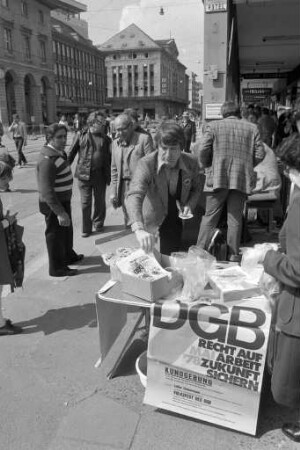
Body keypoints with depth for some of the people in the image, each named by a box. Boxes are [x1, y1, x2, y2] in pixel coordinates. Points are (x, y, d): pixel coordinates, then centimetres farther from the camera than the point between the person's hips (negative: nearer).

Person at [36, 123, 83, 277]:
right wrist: (60, 212, -31)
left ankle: (68, 256, 47)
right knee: (56, 234, 6)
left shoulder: (59, 153, 5)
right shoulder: (47, 159, -26)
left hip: (64, 200, 9)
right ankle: (56, 268, 23)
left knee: (67, 230, 25)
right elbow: (47, 190, -29)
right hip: (53, 203, -9)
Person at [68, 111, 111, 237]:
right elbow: (71, 154, 3)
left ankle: (98, 223, 33)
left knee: (100, 201, 12)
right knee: (85, 203, 5)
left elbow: (109, 158, 5)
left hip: (100, 175, 1)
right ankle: (86, 228, 19)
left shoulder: (106, 139, 4)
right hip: (83, 175, -1)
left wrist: (109, 175, 1)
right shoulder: (80, 136, 0)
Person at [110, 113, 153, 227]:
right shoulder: (115, 143, 12)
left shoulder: (144, 139, -6)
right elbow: (114, 169, 16)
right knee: (129, 223, 10)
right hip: (123, 187, 5)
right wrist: (113, 191, 11)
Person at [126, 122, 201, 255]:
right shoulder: (146, 164, -24)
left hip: (177, 223, 3)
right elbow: (134, 196, -38)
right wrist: (139, 229, -53)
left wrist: (190, 205, -13)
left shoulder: (191, 163, -12)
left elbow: (196, 189, 8)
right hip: (151, 225, -2)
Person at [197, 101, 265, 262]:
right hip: (242, 179, 2)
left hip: (217, 178, -1)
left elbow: (203, 149, -5)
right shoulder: (252, 128, 9)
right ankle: (233, 255, 12)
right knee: (235, 218, 8)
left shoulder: (213, 125, 3)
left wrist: (205, 166, 12)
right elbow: (260, 154, 5)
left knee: (210, 217, 5)